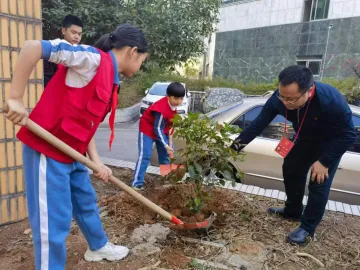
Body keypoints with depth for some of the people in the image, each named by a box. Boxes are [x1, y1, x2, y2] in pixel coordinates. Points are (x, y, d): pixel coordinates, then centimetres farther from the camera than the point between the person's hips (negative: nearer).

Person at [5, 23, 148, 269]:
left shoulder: (111, 81, 11)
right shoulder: (94, 58, -16)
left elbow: (87, 124, 10)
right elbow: (33, 47, -23)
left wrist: (97, 161, 1)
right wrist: (16, 99, -24)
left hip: (72, 154, 10)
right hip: (46, 149, -9)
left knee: (86, 201, 23)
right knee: (54, 219, 1)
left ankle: (98, 247, 46)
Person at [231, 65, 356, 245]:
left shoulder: (331, 100, -41)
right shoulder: (279, 98, -30)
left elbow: (348, 135, -27)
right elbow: (258, 125, -23)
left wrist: (324, 161, -28)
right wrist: (234, 147, -27)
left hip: (330, 142, -4)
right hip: (305, 138, 5)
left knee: (319, 184, -6)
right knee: (291, 170, 10)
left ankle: (307, 228, 11)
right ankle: (293, 211, 32)